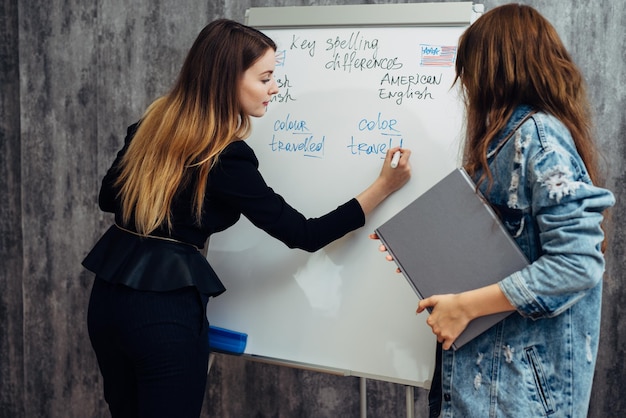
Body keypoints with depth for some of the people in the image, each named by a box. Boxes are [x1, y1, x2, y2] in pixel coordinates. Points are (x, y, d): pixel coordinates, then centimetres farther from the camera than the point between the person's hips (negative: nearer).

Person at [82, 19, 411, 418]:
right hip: (166, 308, -7)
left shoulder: (152, 123, 3)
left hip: (109, 293, 8)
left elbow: (109, 198, 15)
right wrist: (383, 188, -7)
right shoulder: (227, 159, -17)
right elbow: (305, 235, -11)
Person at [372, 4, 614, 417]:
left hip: (524, 369, -9)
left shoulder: (539, 134, -17)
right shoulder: (509, 134, 12)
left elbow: (577, 264, -26)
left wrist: (465, 306, -22)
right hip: (487, 355, 9)